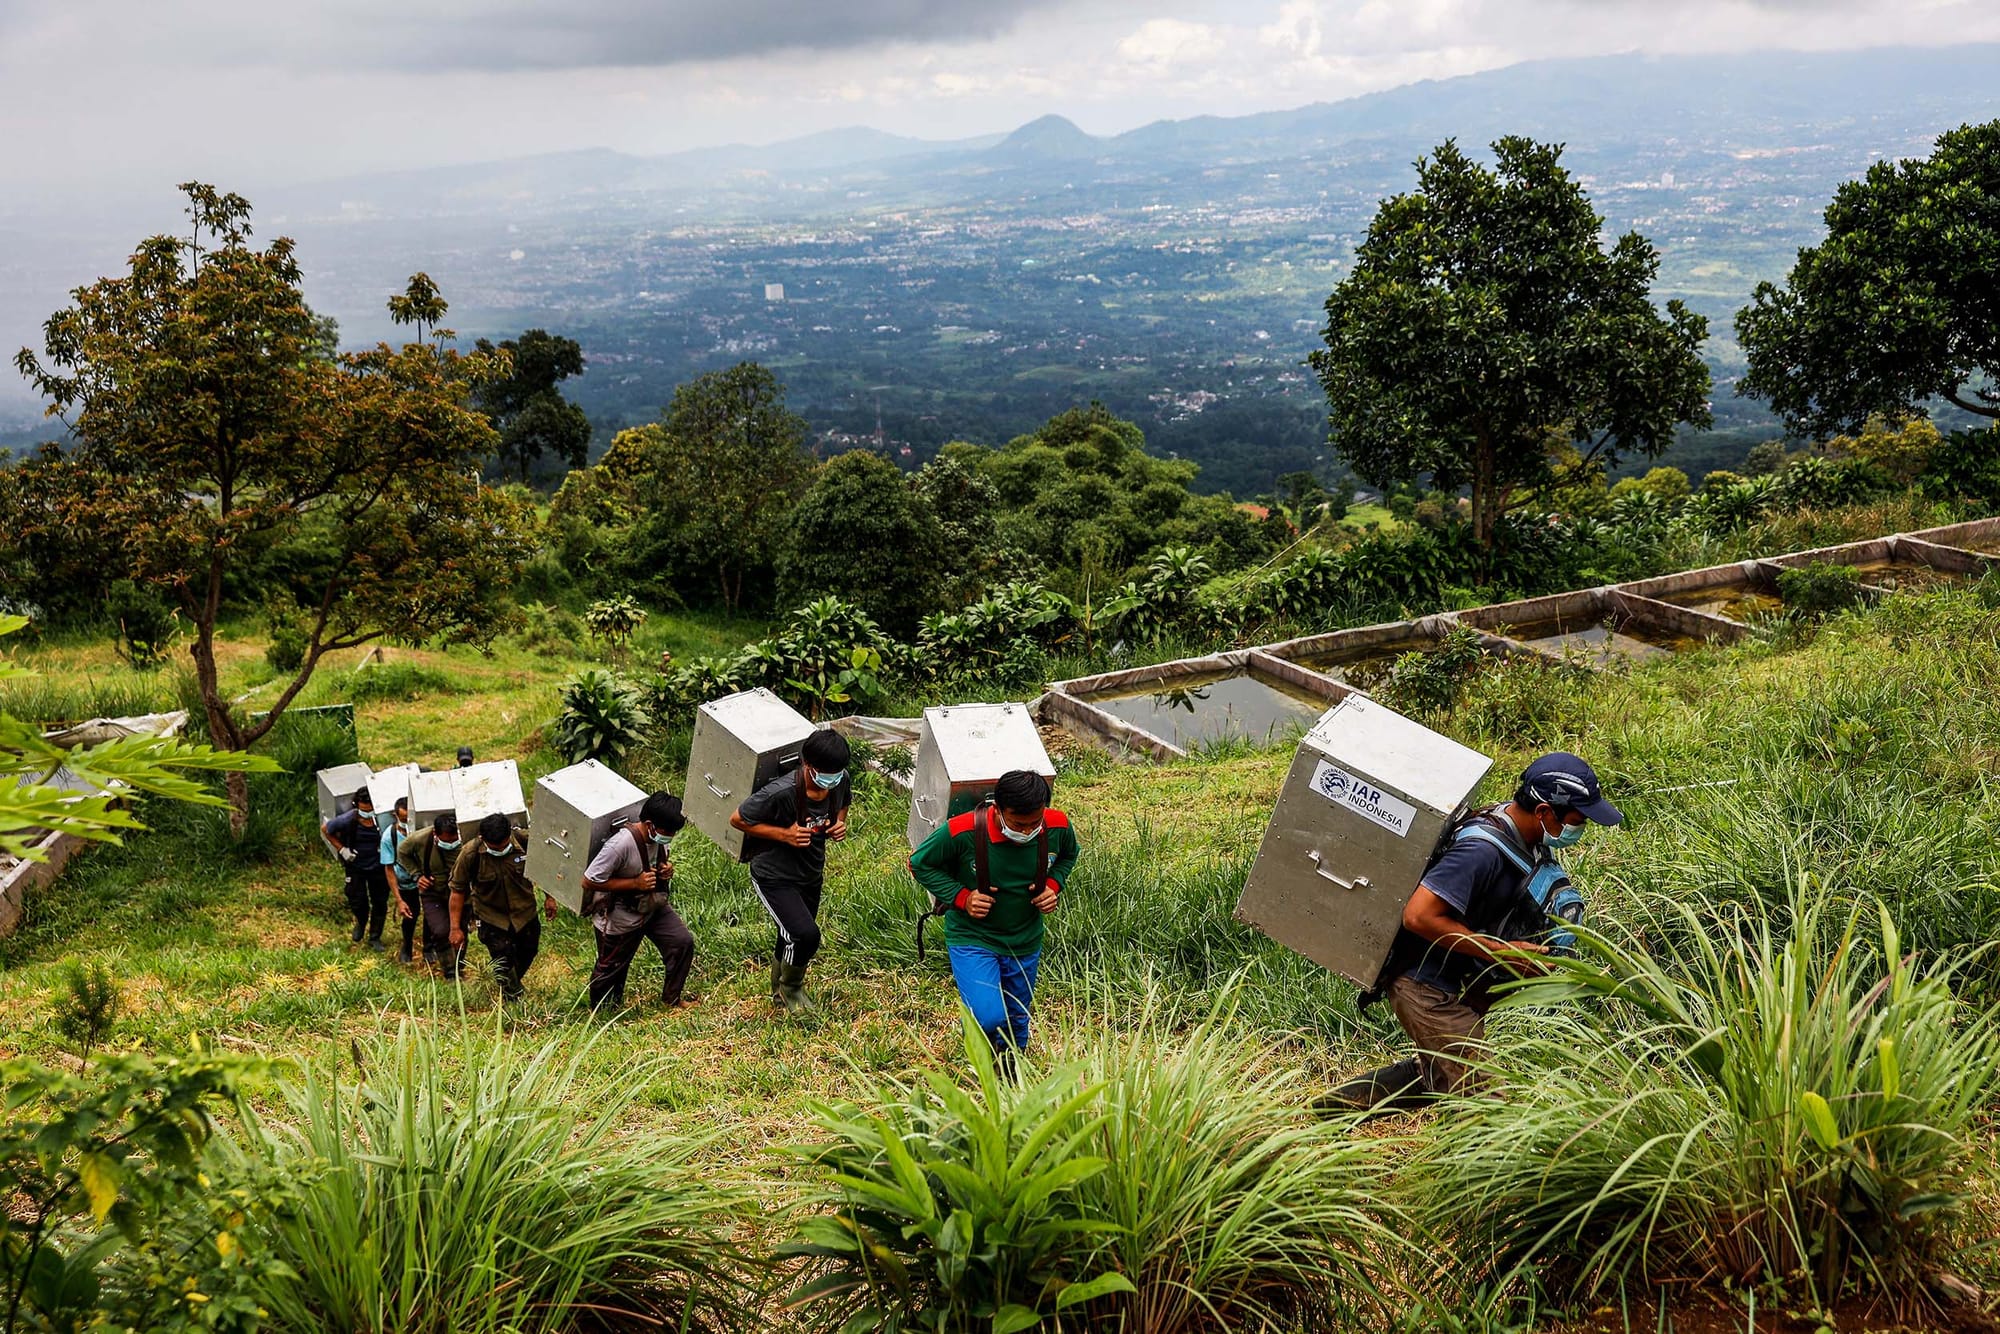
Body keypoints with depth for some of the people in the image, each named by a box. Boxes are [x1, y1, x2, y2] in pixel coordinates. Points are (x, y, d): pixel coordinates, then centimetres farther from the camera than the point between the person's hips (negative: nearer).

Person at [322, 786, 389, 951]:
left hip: (378, 865, 1)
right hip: (355, 865, -1)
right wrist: (341, 849, -10)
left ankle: (375, 937, 28)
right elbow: (325, 828, -5)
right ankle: (361, 922, 40)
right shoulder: (347, 820, -25)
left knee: (380, 903, 8)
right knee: (357, 901, 4)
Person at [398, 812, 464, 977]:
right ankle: (450, 973, 3)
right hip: (432, 894, 0)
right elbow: (402, 852, 1)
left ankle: (458, 970, 33)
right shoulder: (420, 839, -22)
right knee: (441, 931, -14)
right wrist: (416, 875, -7)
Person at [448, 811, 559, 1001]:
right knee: (503, 961, -7)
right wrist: (455, 928, -13)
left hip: (525, 913, 3)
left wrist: (549, 898, 4)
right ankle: (514, 1001, 16)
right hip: (492, 918, -3)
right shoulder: (470, 856, -24)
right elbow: (458, 891, -14)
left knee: (528, 951, 19)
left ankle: (514, 983, 50)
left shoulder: (525, 841, -21)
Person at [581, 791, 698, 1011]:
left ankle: (672, 997, 23)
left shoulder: (660, 838, -12)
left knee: (683, 941, 0)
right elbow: (589, 882, -30)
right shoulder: (620, 845, -35)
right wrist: (635, 883, -31)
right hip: (619, 918, -6)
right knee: (612, 968, 12)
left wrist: (666, 870, -13)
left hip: (653, 907, 6)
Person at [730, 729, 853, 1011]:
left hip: (811, 874, 6)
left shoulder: (841, 782, -15)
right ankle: (791, 987, 9)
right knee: (806, 934, -21)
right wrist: (784, 834, -28)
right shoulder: (780, 793, -33)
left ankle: (780, 993, 48)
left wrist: (839, 824, -13)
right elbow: (737, 820, -19)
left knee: (792, 939, 21)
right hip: (774, 876, -6)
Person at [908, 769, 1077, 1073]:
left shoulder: (1057, 826, -17)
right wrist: (961, 897, -21)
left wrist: (1053, 885, -11)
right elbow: (920, 864, -10)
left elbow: (1067, 856, 8)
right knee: (989, 1019, -20)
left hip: (1025, 942, 4)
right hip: (972, 939, -4)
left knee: (1016, 1022, 19)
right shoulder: (961, 832, -28)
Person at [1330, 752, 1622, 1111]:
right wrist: (1502, 952, -24)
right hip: (1430, 991, -9)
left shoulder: (1528, 841, 2)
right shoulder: (1482, 849, -26)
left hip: (1470, 987, 9)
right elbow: (1418, 916, -30)